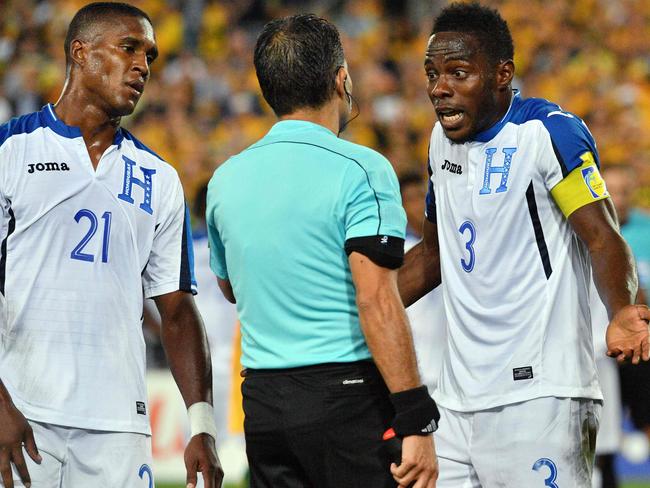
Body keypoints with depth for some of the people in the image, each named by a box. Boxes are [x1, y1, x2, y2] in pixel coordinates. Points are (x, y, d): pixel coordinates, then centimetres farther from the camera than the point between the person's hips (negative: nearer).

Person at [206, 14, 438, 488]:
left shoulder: (226, 179, 9)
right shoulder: (360, 169, -10)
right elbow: (377, 301, -18)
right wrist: (417, 423, -18)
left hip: (261, 399, 6)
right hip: (349, 394, -6)